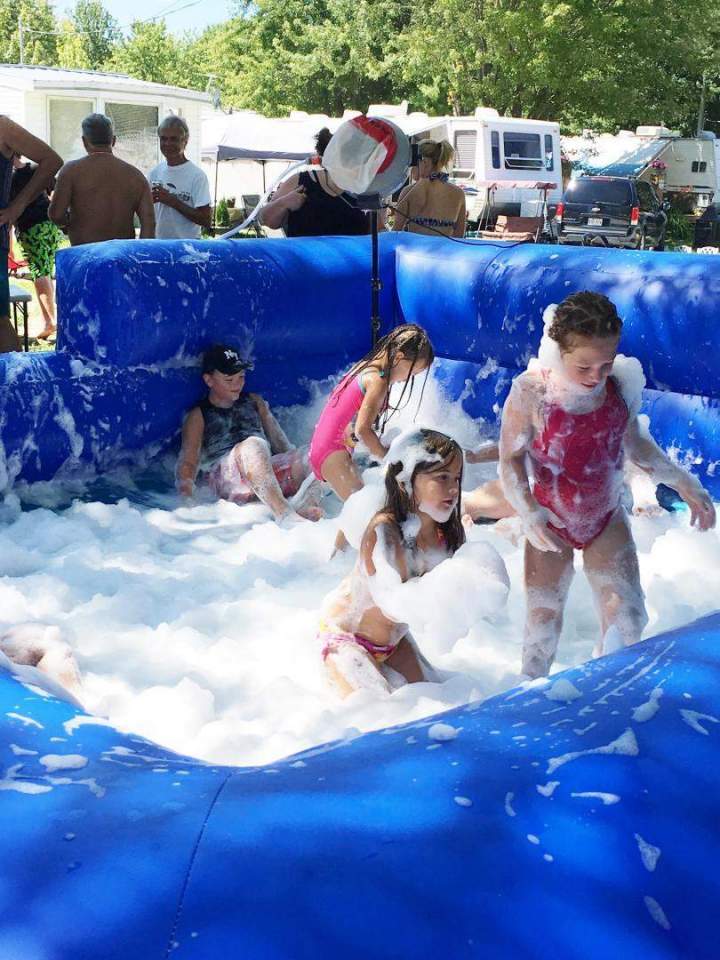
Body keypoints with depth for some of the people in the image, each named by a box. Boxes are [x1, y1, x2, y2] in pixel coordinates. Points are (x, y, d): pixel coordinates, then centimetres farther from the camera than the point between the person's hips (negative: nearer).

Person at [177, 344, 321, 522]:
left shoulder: (254, 402, 28)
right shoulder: (198, 417, 15)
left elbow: (279, 441, 19)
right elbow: (188, 462, 4)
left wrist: (296, 461, -1)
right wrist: (185, 494, -17)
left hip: (267, 470, 4)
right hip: (225, 478, -4)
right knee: (253, 445, -35)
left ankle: (306, 506, -54)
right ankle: (284, 514, -54)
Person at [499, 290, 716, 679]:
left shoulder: (622, 385, -13)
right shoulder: (531, 392, -23)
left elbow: (634, 443, 4)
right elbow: (511, 458, -16)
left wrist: (683, 482, -1)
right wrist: (528, 513, -30)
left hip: (607, 521, 3)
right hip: (550, 526, -2)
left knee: (627, 620, -2)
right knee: (542, 627, 8)